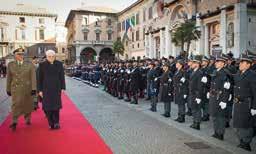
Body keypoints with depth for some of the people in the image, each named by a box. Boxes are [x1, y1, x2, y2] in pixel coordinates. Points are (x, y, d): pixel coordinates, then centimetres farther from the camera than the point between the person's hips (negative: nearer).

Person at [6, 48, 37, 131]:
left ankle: (27, 120, 28)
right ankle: (14, 122, -3)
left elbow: (33, 77, -6)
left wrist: (33, 88, -13)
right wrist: (8, 89, 7)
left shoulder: (29, 64, -2)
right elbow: (9, 78, 6)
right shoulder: (10, 65, 3)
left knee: (27, 105, 11)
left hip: (27, 88, 0)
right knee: (15, 104, -7)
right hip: (16, 88, 0)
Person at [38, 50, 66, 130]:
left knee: (56, 105, 2)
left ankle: (56, 122, 13)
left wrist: (62, 88, 0)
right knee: (48, 106, 3)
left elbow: (62, 77, 2)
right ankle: (51, 123, 12)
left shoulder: (59, 64, -1)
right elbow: (40, 78, 1)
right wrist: (40, 90, -2)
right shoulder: (42, 65, -2)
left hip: (56, 88, 0)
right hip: (46, 88, 0)